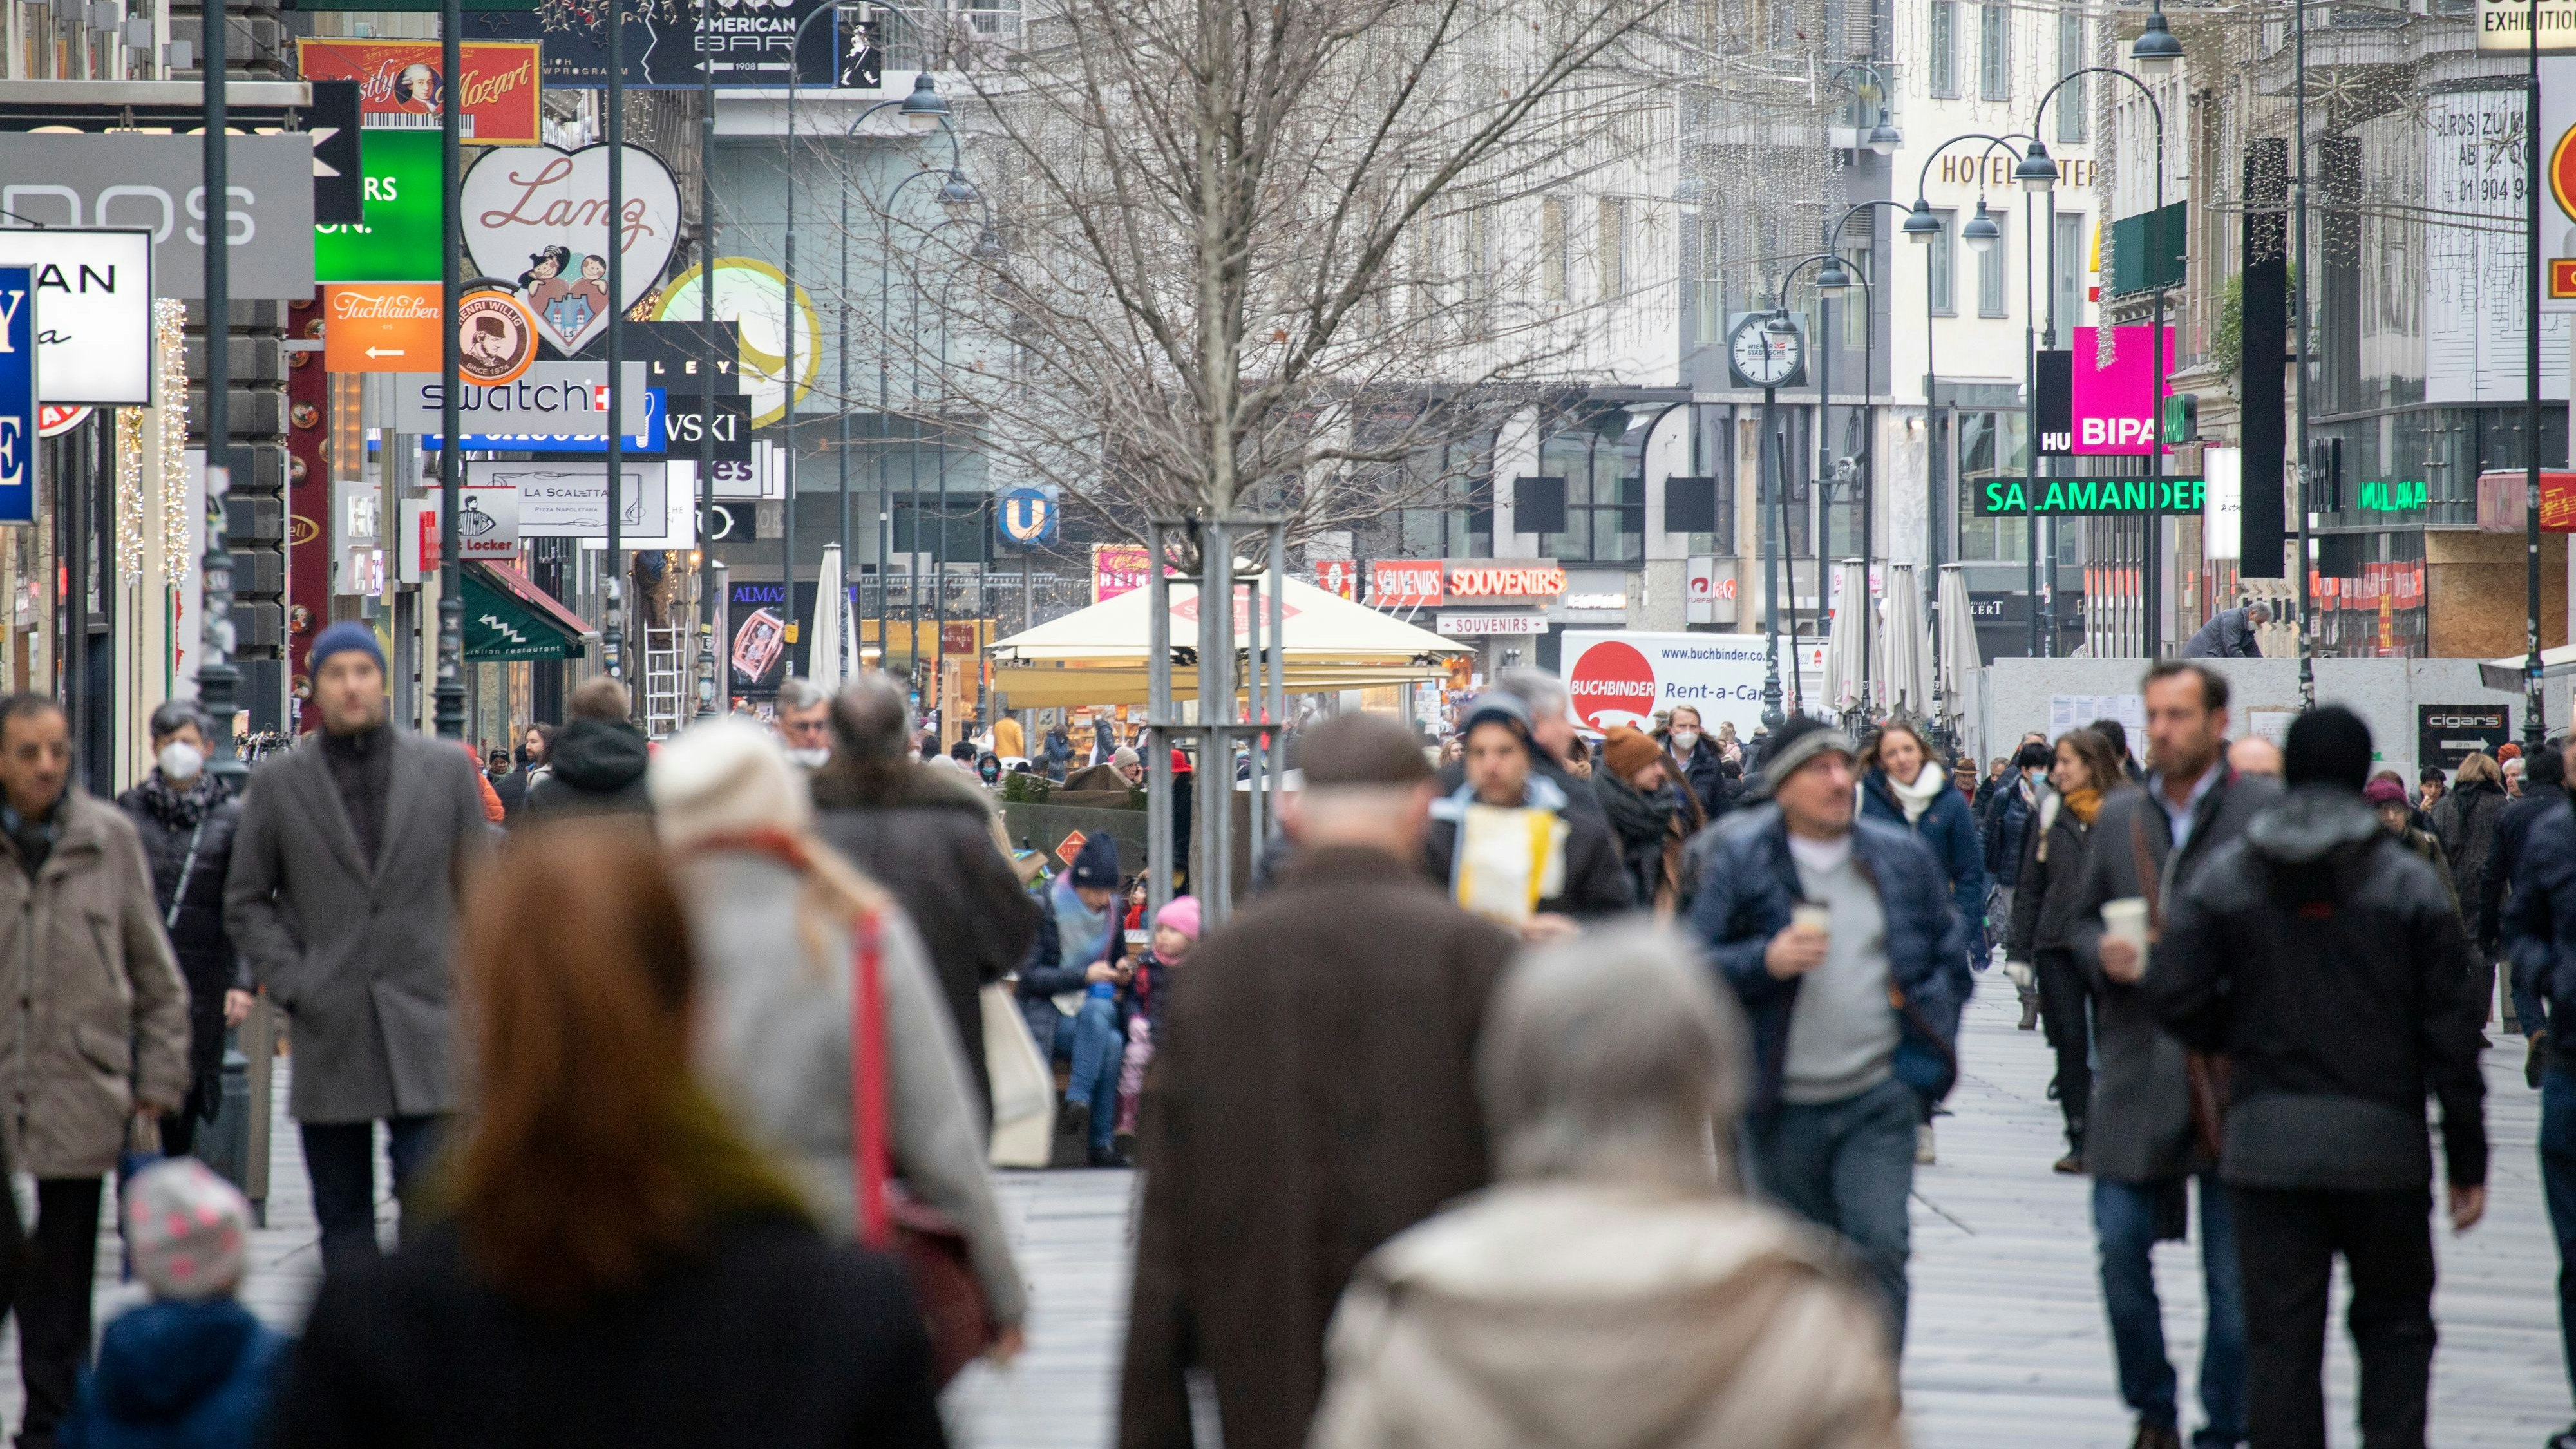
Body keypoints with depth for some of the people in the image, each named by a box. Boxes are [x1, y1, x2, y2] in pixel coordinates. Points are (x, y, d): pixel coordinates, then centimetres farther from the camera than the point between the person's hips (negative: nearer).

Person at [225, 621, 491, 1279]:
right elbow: (246, 902, 10)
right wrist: (291, 983, -2)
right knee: (342, 1218, 7)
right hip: (329, 1038, 1)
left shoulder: (445, 770, 6)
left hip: (425, 1025, -1)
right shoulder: (279, 782, 5)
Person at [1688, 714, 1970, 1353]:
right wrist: (1766, 961, -20)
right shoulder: (1742, 860, -1)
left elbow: (1951, 954, 18)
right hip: (1782, 1106, 0)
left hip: (1879, 1098, 0)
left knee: (1879, 1248, -14)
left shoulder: (1902, 857, 7)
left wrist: (1932, 1040, 9)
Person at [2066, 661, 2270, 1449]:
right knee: (2120, 1243, -1)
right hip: (2137, 1061, 4)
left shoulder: (2270, 812, -4)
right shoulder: (2119, 816, 10)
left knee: (2234, 1275, 3)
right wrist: (2105, 955, -3)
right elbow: (2083, 919, 18)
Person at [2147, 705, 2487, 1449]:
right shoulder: (2409, 884, -2)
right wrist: (2467, 1159, 3)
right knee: (2395, 1324, 12)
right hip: (2382, 1143, -1)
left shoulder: (2224, 877, 1)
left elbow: (2174, 992, -8)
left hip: (2266, 1141, 1)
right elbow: (2449, 1030, -2)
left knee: (2281, 1333, 4)